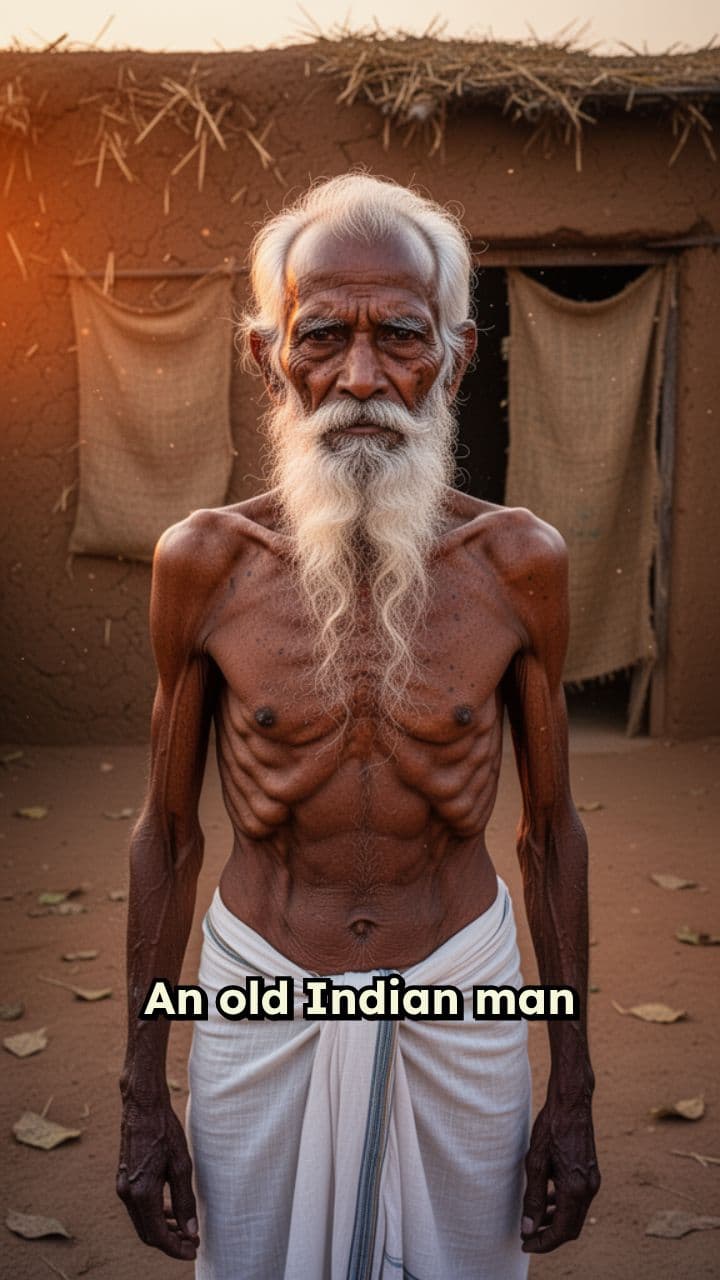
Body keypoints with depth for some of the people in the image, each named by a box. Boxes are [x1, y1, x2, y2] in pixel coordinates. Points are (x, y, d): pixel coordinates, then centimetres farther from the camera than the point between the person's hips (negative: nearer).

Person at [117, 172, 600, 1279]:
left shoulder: (519, 564, -10)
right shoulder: (205, 563, -11)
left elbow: (551, 829, -1)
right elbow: (168, 834, -2)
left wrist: (573, 1089, 2)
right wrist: (142, 1092, 0)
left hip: (462, 994, 1)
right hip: (259, 997, 0)